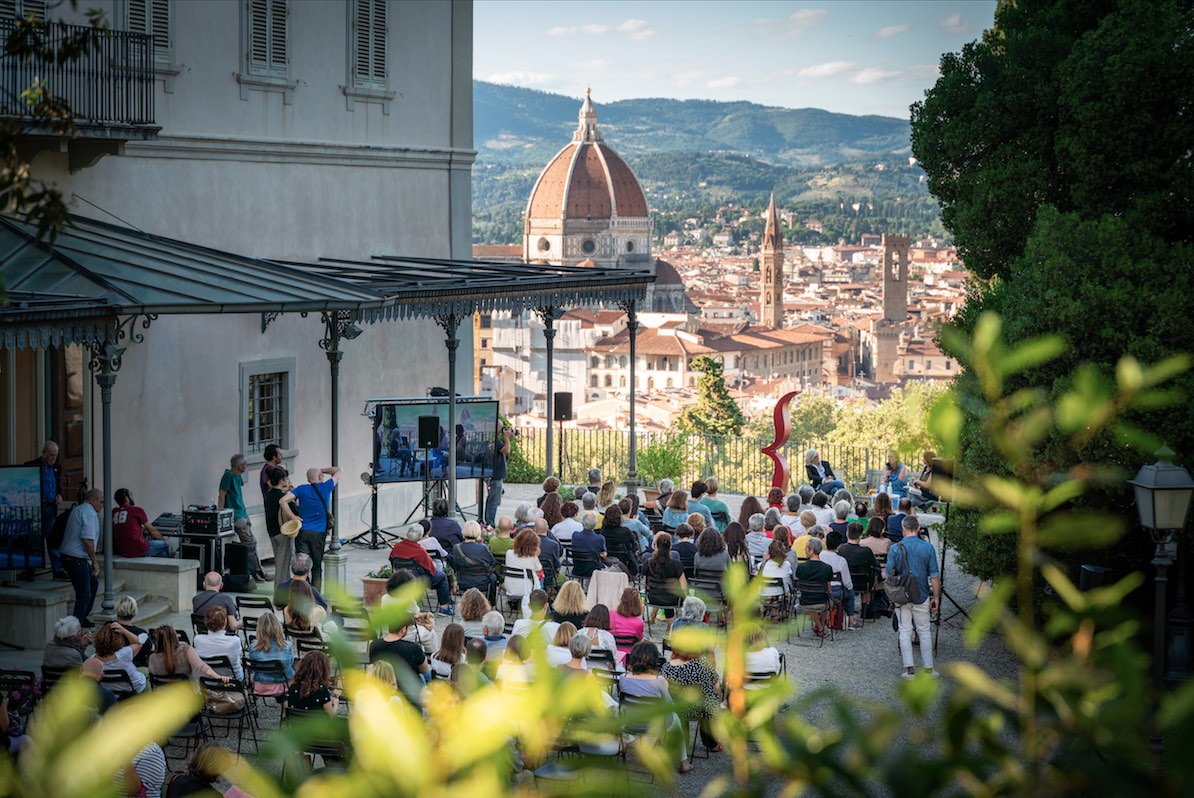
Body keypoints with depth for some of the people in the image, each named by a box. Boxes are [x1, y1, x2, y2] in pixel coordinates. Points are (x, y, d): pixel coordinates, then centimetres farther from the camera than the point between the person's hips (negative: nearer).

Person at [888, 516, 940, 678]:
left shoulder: (895, 549, -6)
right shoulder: (928, 548, -6)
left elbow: (889, 575, -3)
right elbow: (934, 575, -5)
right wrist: (936, 597, 3)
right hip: (921, 596, 0)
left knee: (905, 632, 6)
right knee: (924, 631, 10)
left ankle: (909, 669, 5)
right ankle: (928, 668, 13)